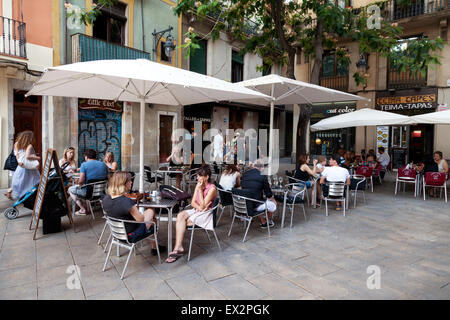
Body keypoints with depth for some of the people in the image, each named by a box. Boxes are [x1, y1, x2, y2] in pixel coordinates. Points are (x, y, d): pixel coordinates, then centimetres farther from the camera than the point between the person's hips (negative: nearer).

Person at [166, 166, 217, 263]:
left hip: (206, 214, -7)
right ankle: (178, 248, -24)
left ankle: (178, 248, -9)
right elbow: (193, 202, 5)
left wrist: (200, 190, -19)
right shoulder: (198, 185, 7)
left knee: (181, 222, -20)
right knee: (180, 215, -22)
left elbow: (202, 206, -18)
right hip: (196, 210, 7)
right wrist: (199, 208, -16)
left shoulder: (212, 188, -15)